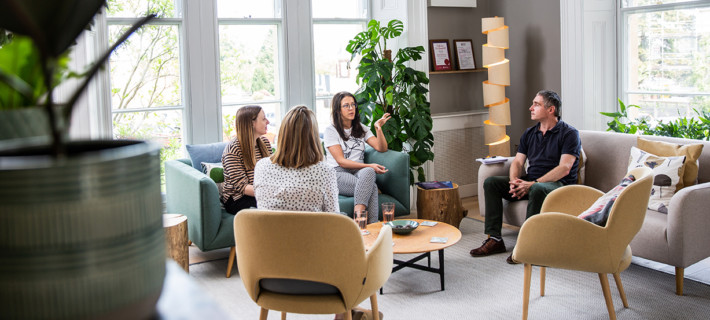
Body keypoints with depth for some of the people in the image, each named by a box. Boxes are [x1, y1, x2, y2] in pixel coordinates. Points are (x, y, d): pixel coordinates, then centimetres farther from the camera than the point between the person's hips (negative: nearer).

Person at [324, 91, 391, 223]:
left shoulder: (361, 128, 21)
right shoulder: (331, 131, 4)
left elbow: (382, 148, 11)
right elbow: (341, 161, -6)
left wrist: (378, 128, -6)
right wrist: (369, 166, -15)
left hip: (359, 172, 4)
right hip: (338, 174, -4)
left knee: (368, 172, -37)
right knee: (372, 187, -34)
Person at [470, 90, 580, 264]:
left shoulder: (569, 133, -7)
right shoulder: (529, 133, 15)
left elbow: (564, 168, -17)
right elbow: (518, 161, 10)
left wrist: (534, 183, -24)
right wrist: (514, 181, -13)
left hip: (558, 184, -7)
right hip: (531, 182, 7)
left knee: (537, 190, -40)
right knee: (490, 182, -8)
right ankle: (494, 238, -13)